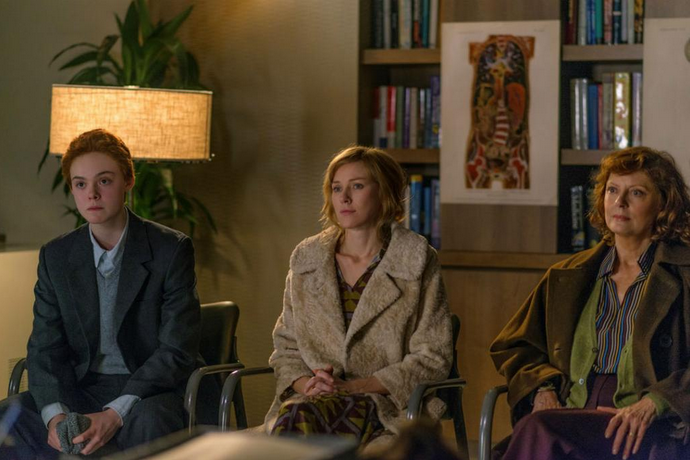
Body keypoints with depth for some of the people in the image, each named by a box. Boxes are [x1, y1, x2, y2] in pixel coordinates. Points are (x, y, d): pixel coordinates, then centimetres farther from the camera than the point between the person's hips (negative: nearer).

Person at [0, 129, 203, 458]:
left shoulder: (171, 249, -6)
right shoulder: (55, 256, 7)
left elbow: (177, 352, -12)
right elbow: (45, 348, 3)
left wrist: (116, 414, -24)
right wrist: (55, 414, -19)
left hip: (152, 392, -4)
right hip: (82, 391, 4)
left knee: (147, 420, -39)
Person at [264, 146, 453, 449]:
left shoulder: (417, 262, 2)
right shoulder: (306, 259, 14)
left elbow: (433, 358, -1)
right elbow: (286, 346, 17)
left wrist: (356, 386, -11)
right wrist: (305, 384, -7)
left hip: (388, 407, -3)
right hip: (313, 400, 3)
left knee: (297, 417, -34)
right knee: (290, 415, -35)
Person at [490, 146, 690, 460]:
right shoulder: (567, 277, 22)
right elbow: (513, 346, 25)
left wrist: (652, 403, -18)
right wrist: (542, 388, 4)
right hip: (573, 415, 4)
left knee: (541, 431, -33)